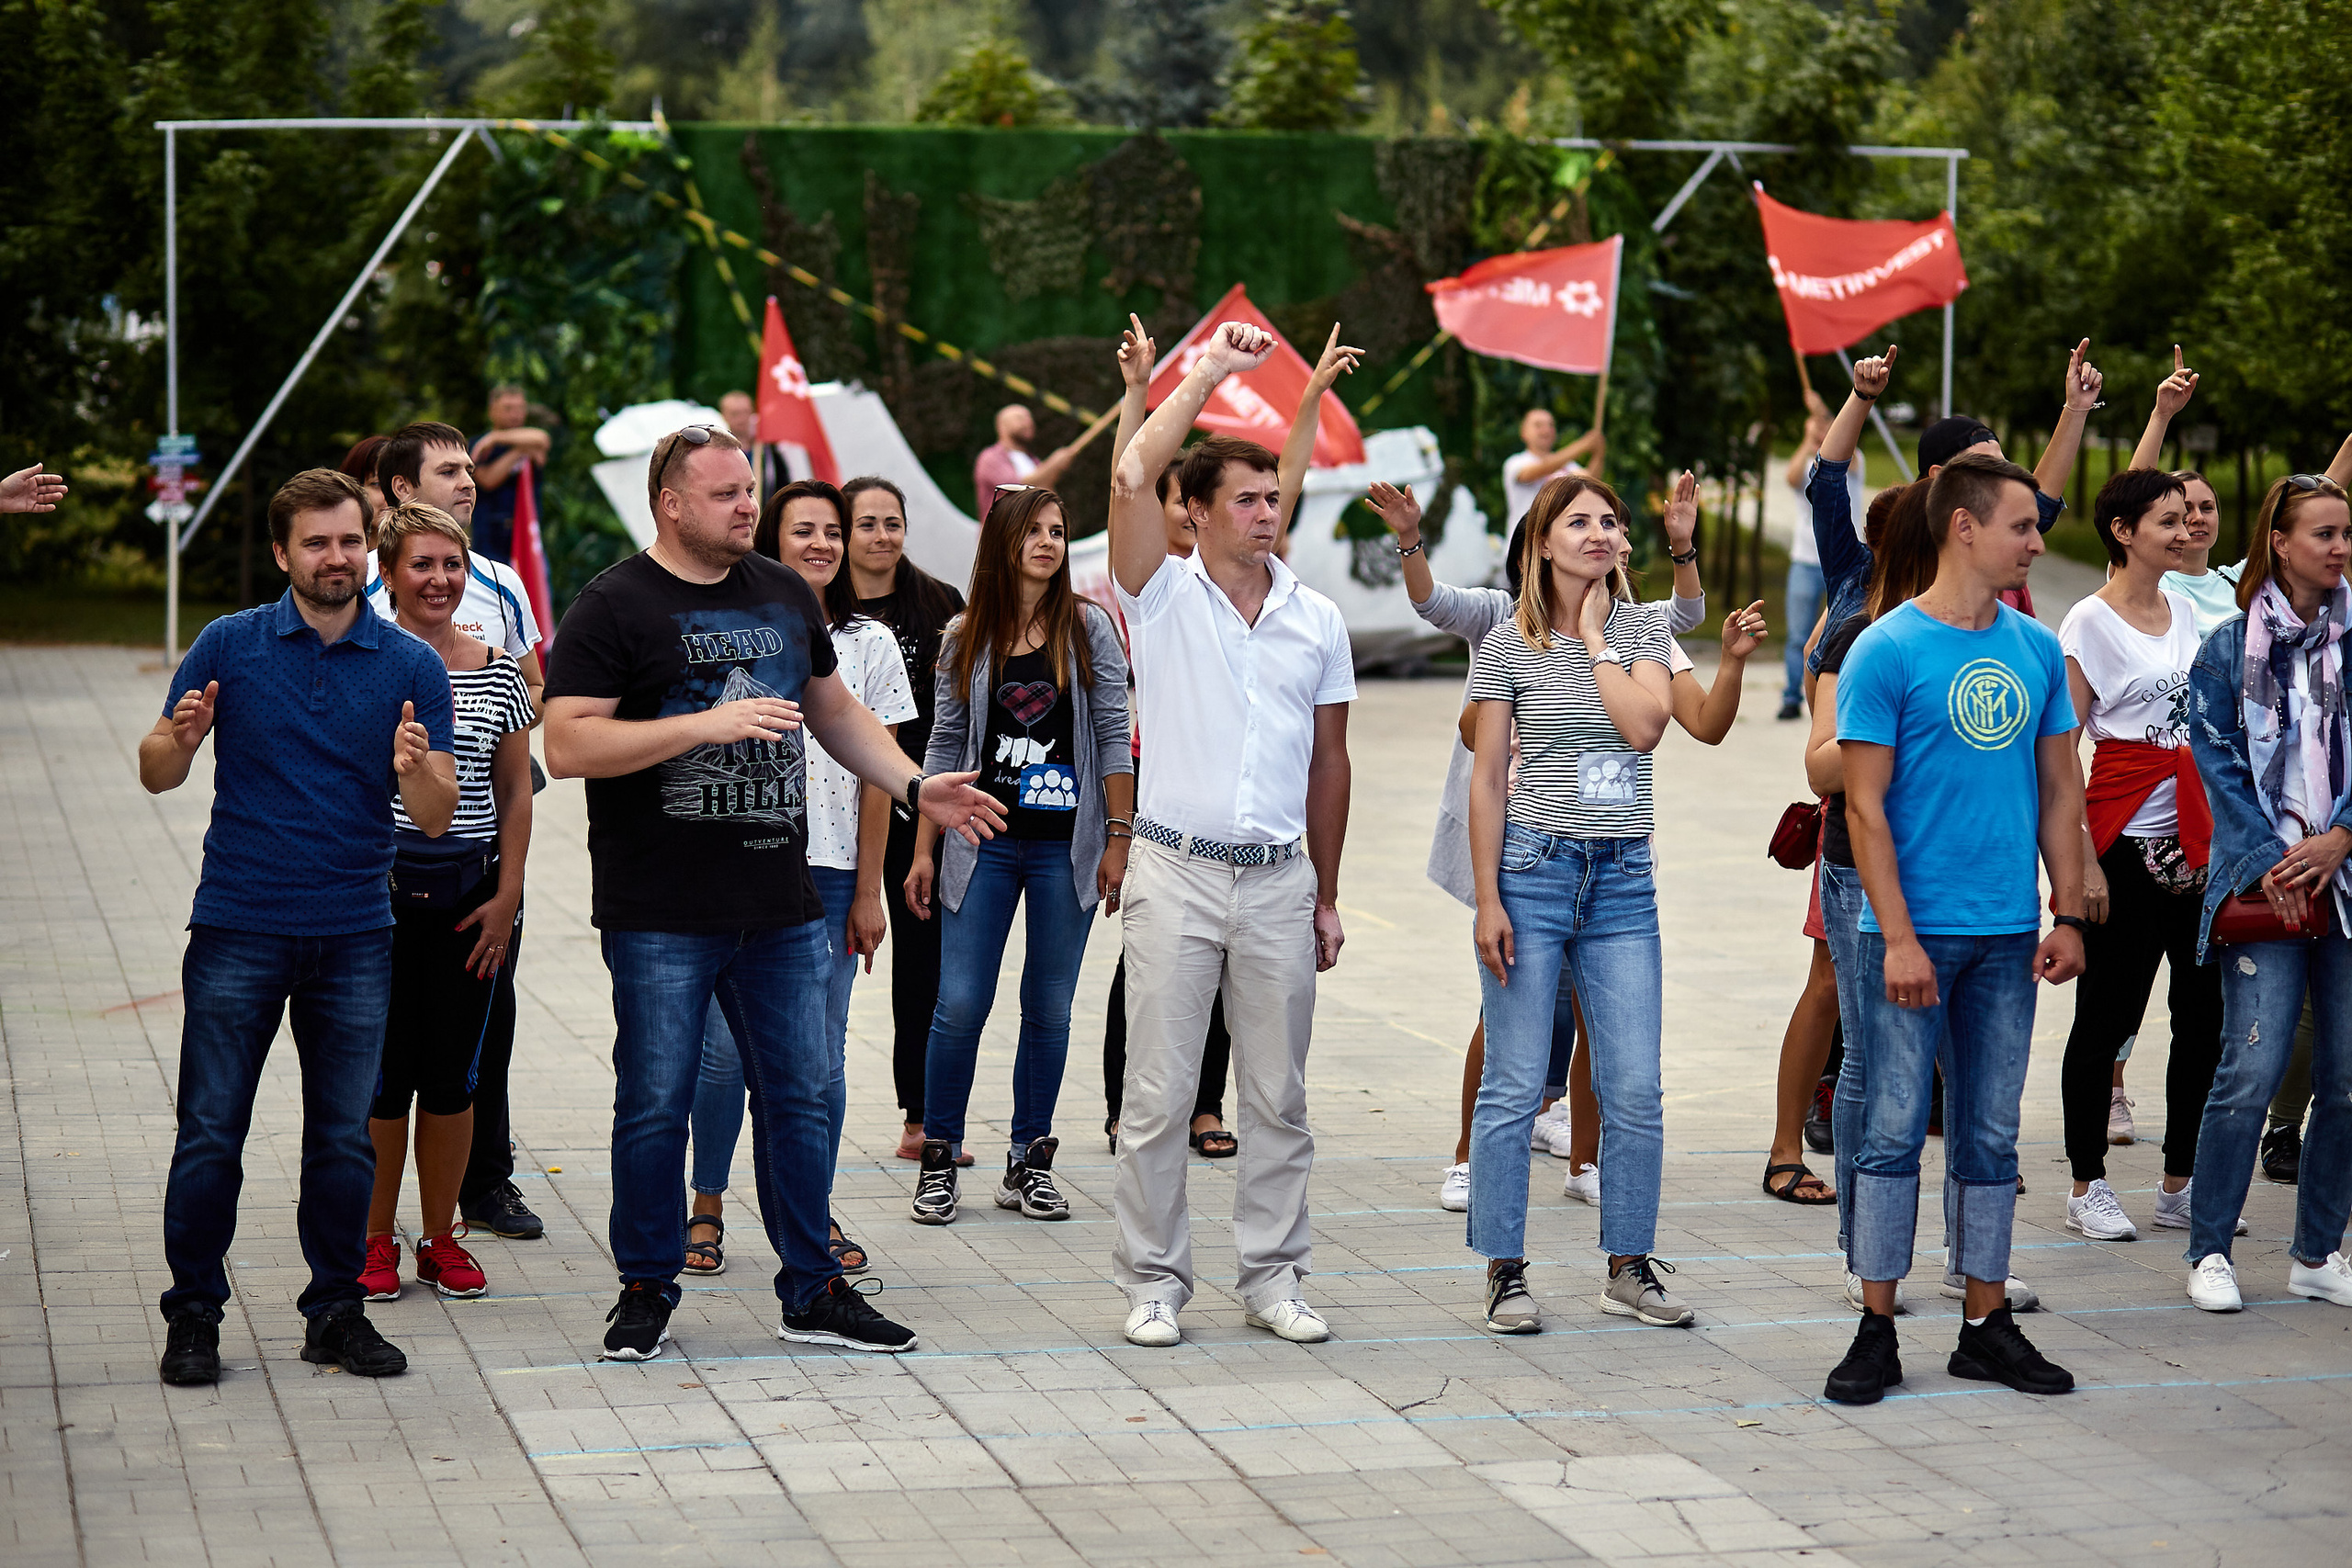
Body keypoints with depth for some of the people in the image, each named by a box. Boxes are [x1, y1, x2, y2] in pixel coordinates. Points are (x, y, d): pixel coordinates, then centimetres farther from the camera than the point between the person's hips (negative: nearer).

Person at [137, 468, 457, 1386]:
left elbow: (436, 821, -1)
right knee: (211, 1133, -1)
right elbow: (156, 775, 5)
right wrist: (180, 739, -18)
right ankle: (193, 1316, 9)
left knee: (345, 1138, 6)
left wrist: (417, 770, -22)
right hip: (238, 930, -1)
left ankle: (336, 1311, 17)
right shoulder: (230, 646, 2)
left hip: (354, 937, 1)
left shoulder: (413, 668, 3)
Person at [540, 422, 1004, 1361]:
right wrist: (705, 724, -22)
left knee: (802, 1097, 9)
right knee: (656, 1103, 2)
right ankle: (646, 1291, 16)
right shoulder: (614, 607, -7)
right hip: (661, 919, -5)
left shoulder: (785, 595, 12)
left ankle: (812, 1292, 19)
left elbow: (833, 709, 26)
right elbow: (566, 747, -16)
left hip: (782, 906, 5)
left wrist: (914, 786, 14)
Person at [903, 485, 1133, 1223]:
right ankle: (938, 1161, 9)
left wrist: (1118, 840, -4)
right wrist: (924, 851, 6)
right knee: (961, 1004, -4)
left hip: (1066, 846, 0)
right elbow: (946, 746, 8)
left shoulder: (1089, 627, 1)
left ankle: (1029, 1164, 15)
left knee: (1049, 1009, 5)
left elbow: (1113, 738, 1)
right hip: (984, 842, 0)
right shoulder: (965, 638, 4)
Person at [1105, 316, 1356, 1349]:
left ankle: (1273, 1277, 17)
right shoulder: (1162, 596, -1)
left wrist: (1326, 897, 12)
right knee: (1158, 1096, 0)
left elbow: (1328, 760, 13)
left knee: (1278, 1097, 8)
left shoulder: (1317, 620, 8)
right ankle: (1153, 1282, 9)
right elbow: (1131, 480, -18)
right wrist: (1206, 373, -13)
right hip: (1177, 875, -3)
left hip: (1280, 880, 3)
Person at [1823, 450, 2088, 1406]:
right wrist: (1898, 936, -14)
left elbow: (2060, 790, 14)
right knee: (1892, 1132, -2)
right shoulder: (1887, 651, -7)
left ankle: (1988, 1327, 17)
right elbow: (1865, 806, -9)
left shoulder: (2037, 651, 9)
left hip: (2009, 935, 5)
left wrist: (2067, 914, 6)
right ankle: (1877, 1332, 5)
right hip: (1912, 931, -5)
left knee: (1990, 1139, 10)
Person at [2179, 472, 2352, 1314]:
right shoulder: (2230, 647, 4)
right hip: (2263, 882, -3)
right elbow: (2217, 760, 1)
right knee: (2252, 1070, -9)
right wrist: (2270, 857, -9)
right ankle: (2209, 1251, 3)